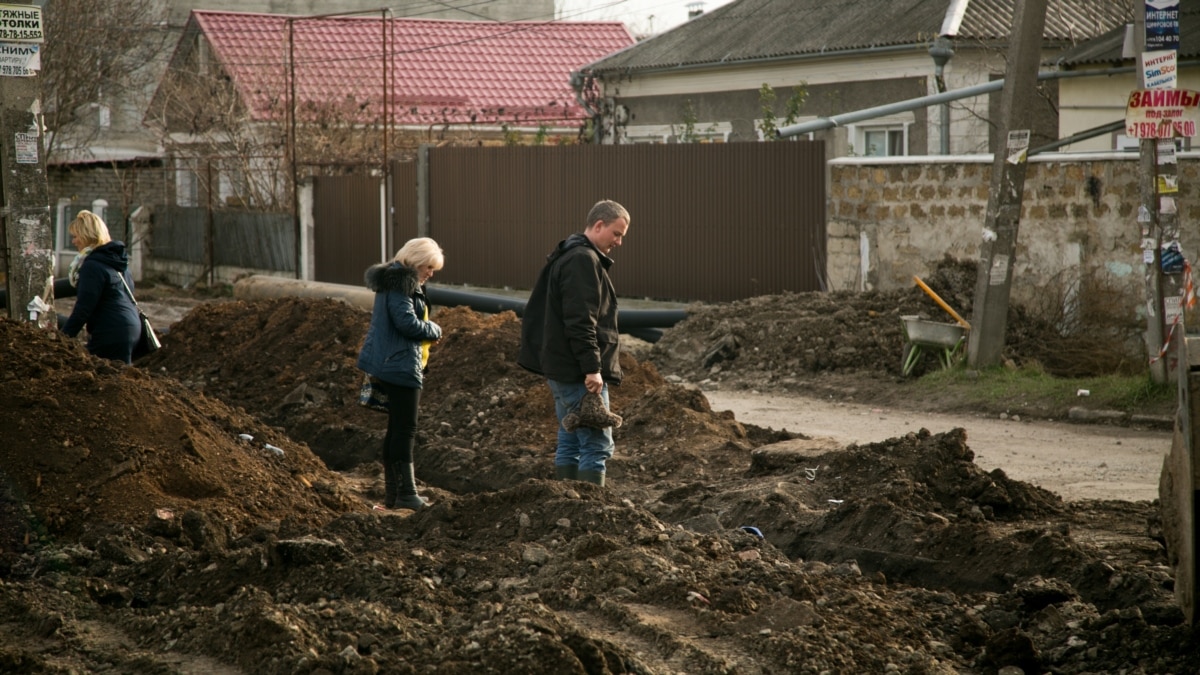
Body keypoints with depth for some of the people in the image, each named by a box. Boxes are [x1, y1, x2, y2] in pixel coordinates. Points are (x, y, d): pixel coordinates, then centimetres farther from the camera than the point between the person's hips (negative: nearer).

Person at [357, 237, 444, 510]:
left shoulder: (402, 282, 18)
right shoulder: (400, 284, -15)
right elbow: (407, 323, -23)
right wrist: (434, 330, -7)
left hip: (394, 365, 11)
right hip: (401, 367, -11)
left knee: (397, 429, 13)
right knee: (405, 429, -8)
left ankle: (393, 493, 17)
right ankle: (405, 493, -7)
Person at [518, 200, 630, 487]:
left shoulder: (569, 257, 19)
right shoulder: (584, 260, -15)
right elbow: (580, 321, -23)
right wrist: (592, 368, -23)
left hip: (561, 369, 11)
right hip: (579, 373, -10)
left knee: (570, 444, 13)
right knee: (596, 445, -8)